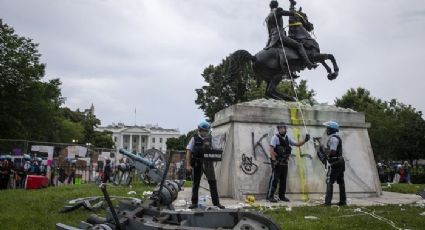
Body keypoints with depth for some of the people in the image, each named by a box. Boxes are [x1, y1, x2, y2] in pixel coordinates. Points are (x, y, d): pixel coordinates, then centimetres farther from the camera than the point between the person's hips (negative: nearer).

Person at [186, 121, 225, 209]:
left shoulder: (211, 139, 7)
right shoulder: (194, 139, 1)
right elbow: (189, 152, -3)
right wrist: (188, 165, -10)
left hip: (208, 163, 2)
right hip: (197, 164, -1)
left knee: (213, 183, 3)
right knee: (195, 183, 7)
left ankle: (216, 202, 12)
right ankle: (194, 203, 17)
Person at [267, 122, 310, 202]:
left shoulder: (287, 138, 12)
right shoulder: (275, 137, -8)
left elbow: (297, 144, 15)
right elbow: (271, 149, -14)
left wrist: (305, 140, 0)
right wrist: (274, 160, -21)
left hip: (284, 162, 7)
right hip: (277, 162, -7)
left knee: (283, 180, 11)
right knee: (274, 179, -6)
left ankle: (282, 196, 21)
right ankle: (270, 196, 0)